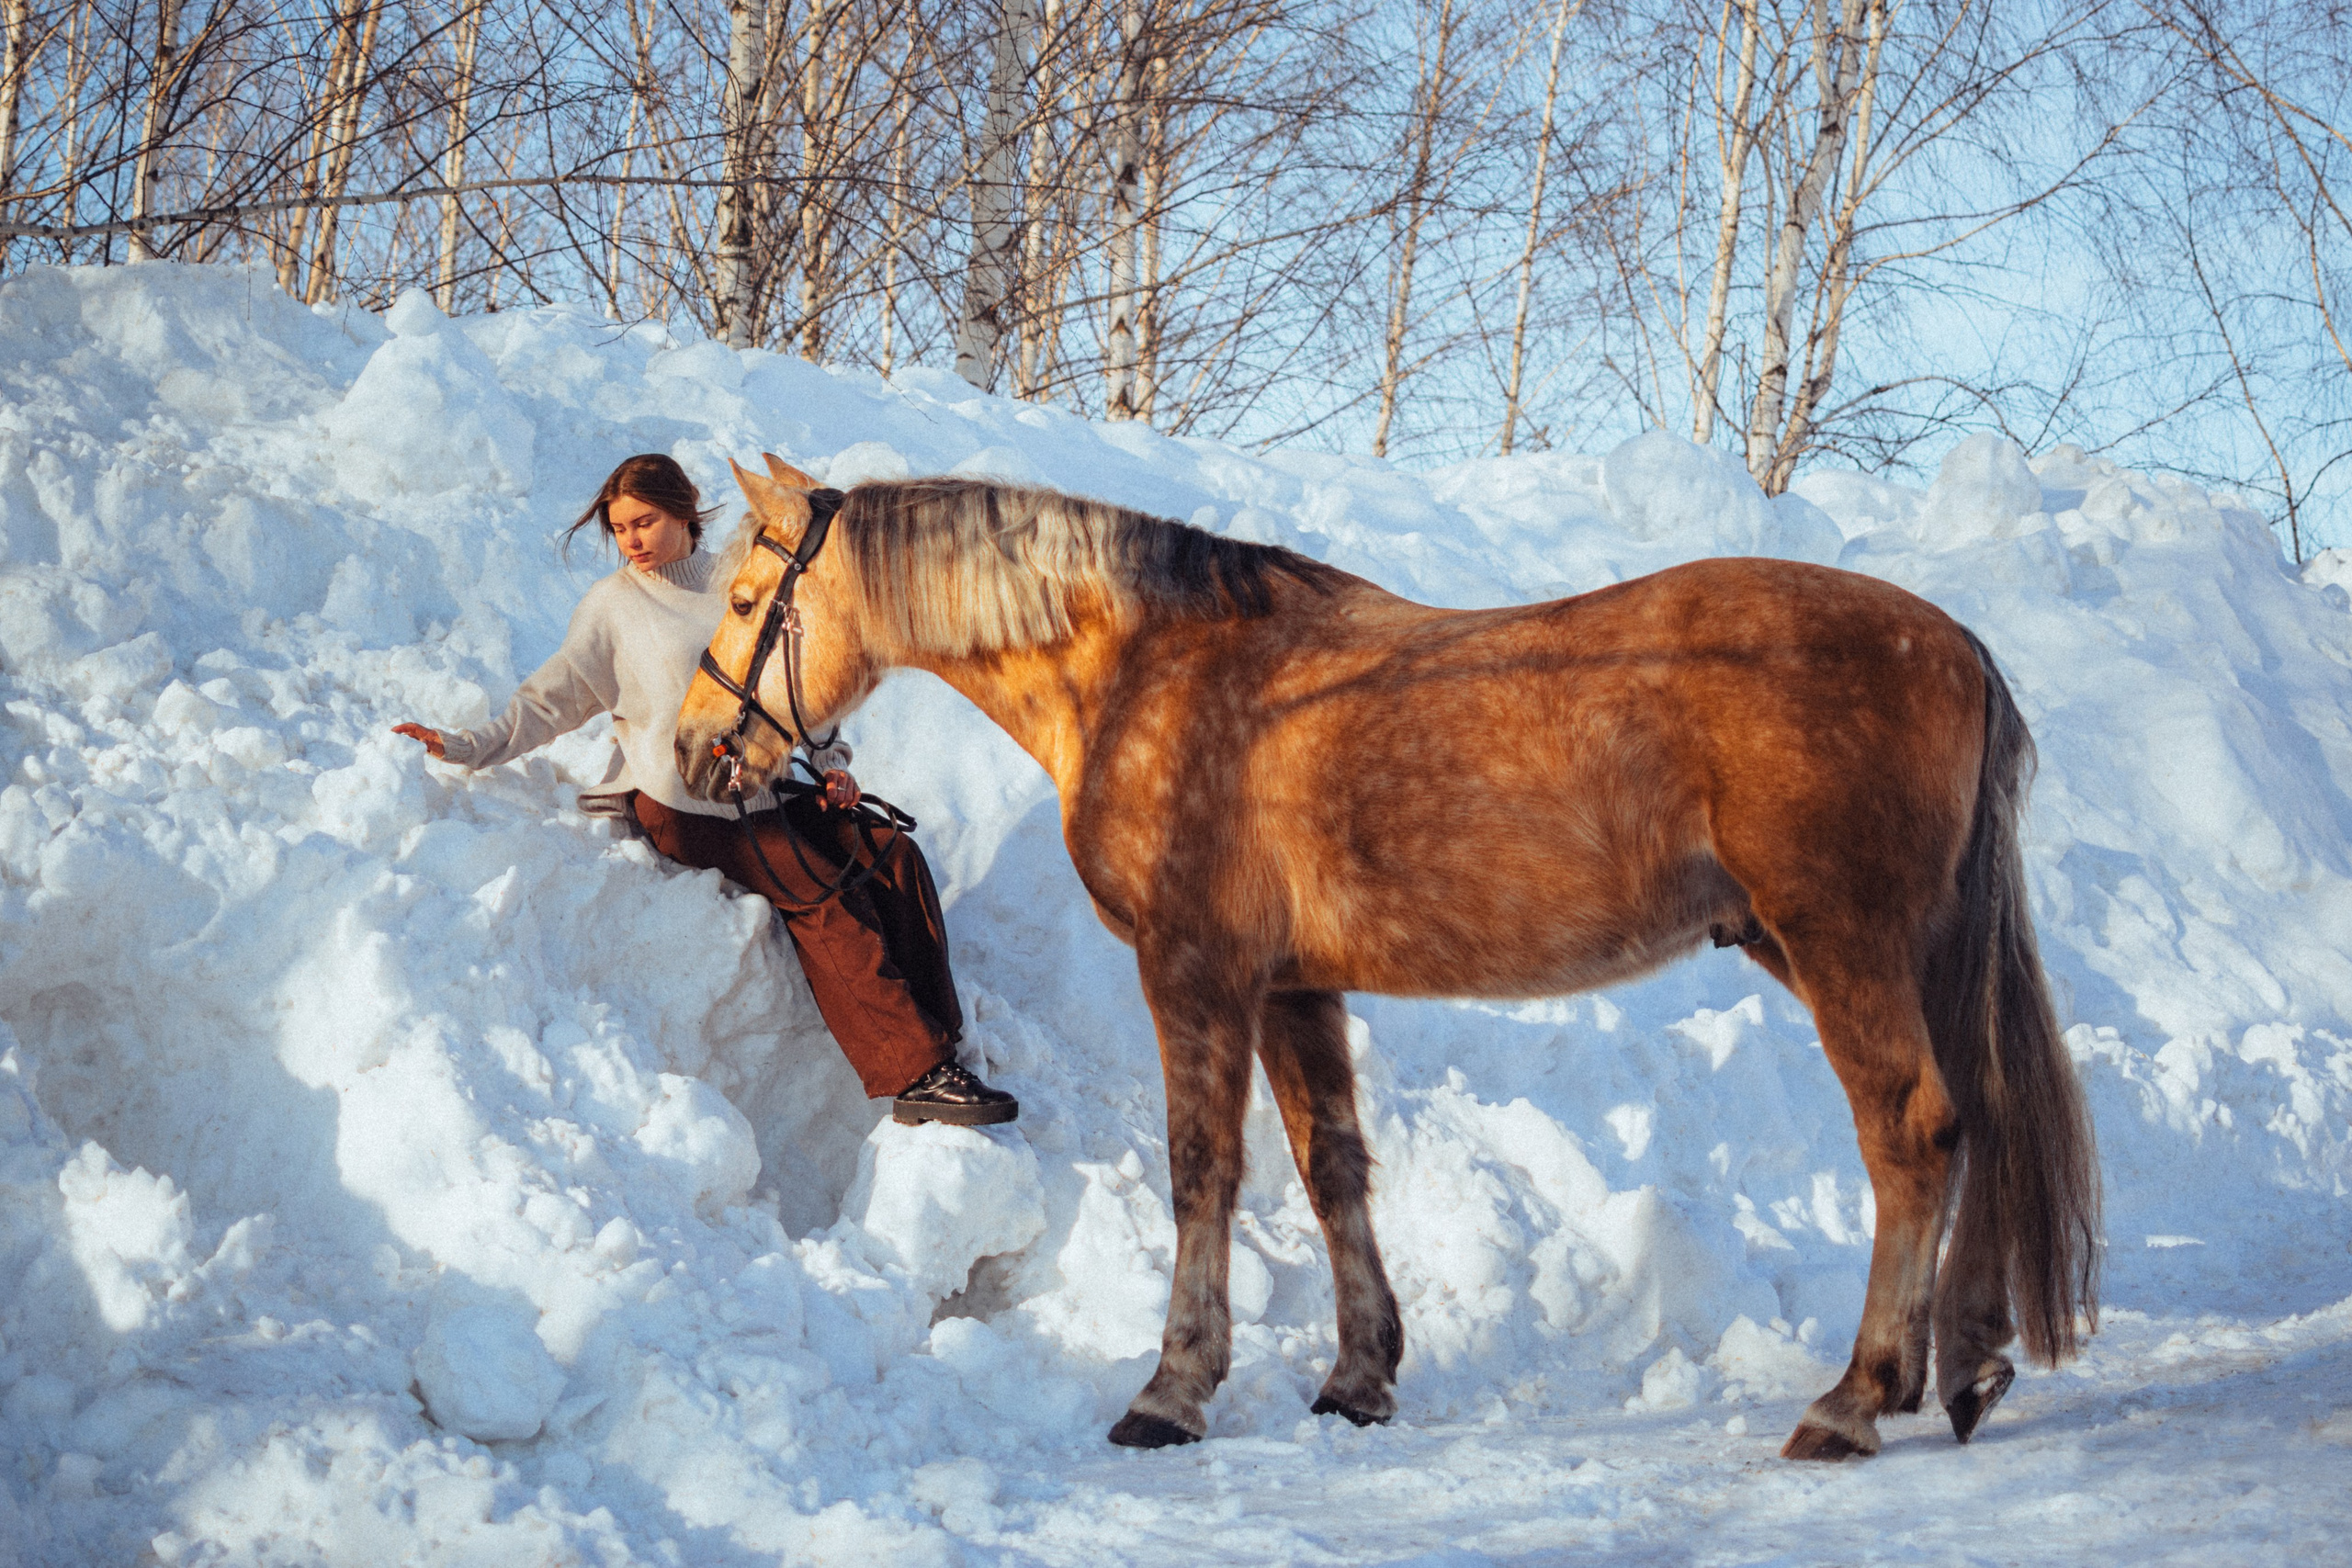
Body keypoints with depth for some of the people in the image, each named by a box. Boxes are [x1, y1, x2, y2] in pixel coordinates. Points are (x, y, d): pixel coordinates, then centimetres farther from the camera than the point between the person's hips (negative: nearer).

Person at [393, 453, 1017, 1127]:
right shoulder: (612, 605, 5)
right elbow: (555, 698, 2)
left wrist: (829, 761, 5)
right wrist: (470, 745, -11)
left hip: (778, 782, 5)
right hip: (688, 805, -5)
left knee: (893, 860, -16)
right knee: (826, 900, -23)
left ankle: (939, 1048, -15)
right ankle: (914, 1073, -25)